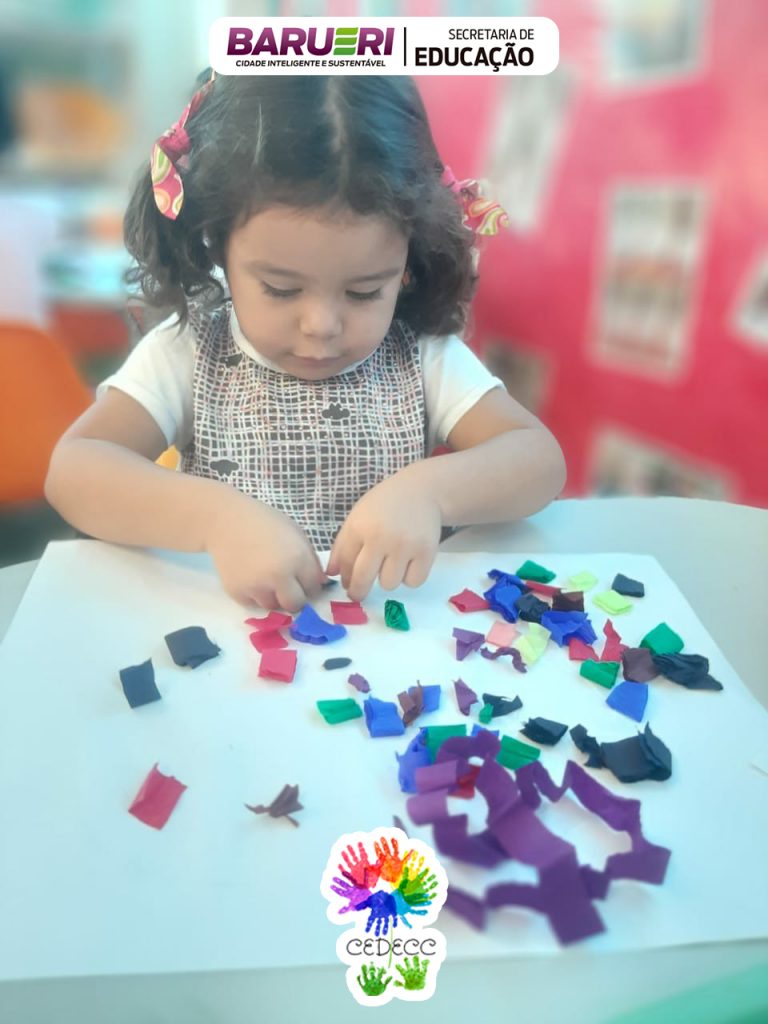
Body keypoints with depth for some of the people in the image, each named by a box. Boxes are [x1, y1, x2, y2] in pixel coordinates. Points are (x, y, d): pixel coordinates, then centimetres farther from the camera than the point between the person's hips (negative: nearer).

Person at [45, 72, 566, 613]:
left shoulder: (425, 357, -5)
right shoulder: (184, 355, -6)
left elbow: (540, 460, -10)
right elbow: (73, 471, -14)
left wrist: (430, 490, -28)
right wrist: (213, 517, -29)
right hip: (226, 617, 0)